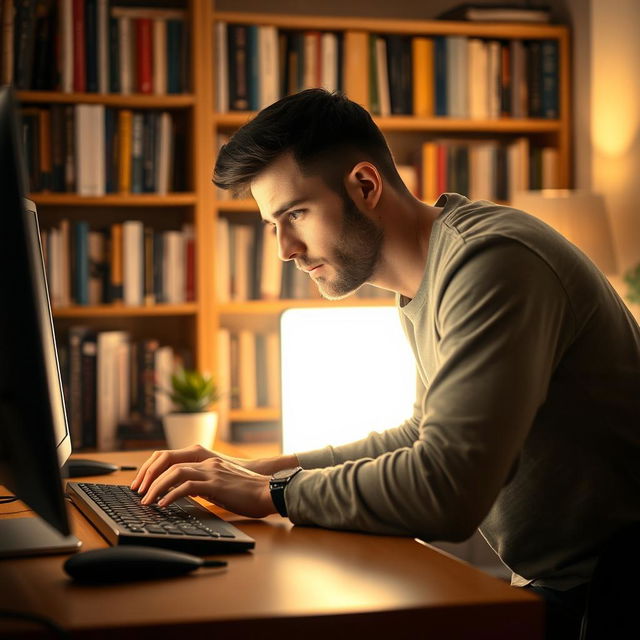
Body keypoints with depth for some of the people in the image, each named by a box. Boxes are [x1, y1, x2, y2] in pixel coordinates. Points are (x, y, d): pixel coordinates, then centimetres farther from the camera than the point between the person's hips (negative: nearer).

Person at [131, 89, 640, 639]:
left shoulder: (491, 262, -22)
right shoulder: (426, 285, 10)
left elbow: (446, 489, -30)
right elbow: (426, 436, 21)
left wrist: (273, 493, -16)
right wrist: (263, 469, 10)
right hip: (548, 582, 8)